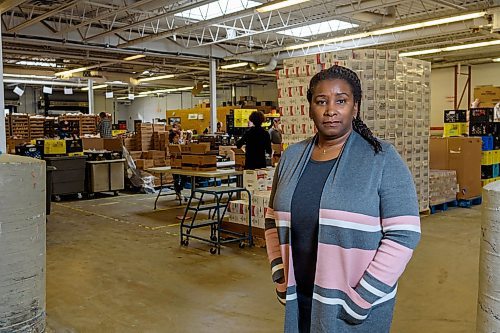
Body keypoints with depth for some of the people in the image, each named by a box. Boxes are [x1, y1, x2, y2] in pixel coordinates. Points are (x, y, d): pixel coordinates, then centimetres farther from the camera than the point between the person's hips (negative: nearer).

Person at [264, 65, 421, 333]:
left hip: (359, 302, -4)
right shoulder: (291, 157, 3)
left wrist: (363, 298, -14)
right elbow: (273, 221, 11)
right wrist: (281, 279, 3)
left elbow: (403, 235, -13)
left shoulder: (382, 159, -10)